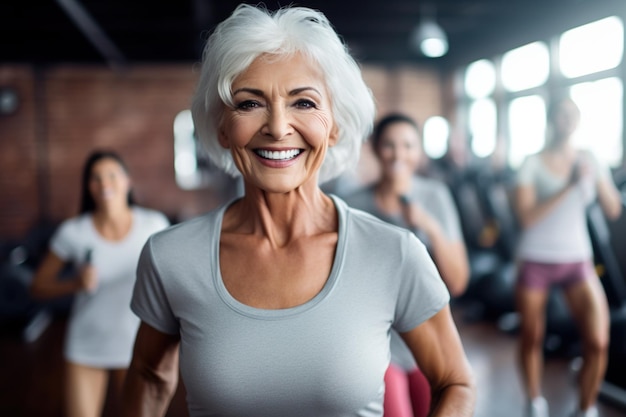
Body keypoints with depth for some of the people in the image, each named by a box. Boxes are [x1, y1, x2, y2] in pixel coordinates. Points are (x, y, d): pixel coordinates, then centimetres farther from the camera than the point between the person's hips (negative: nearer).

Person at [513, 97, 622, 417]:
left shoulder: (590, 162, 5)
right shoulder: (532, 164, -5)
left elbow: (613, 210, 0)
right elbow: (526, 218, -15)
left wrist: (595, 178, -15)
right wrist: (568, 186, -21)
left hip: (577, 260, 2)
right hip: (536, 261, -2)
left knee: (599, 342, -12)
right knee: (532, 339, 8)